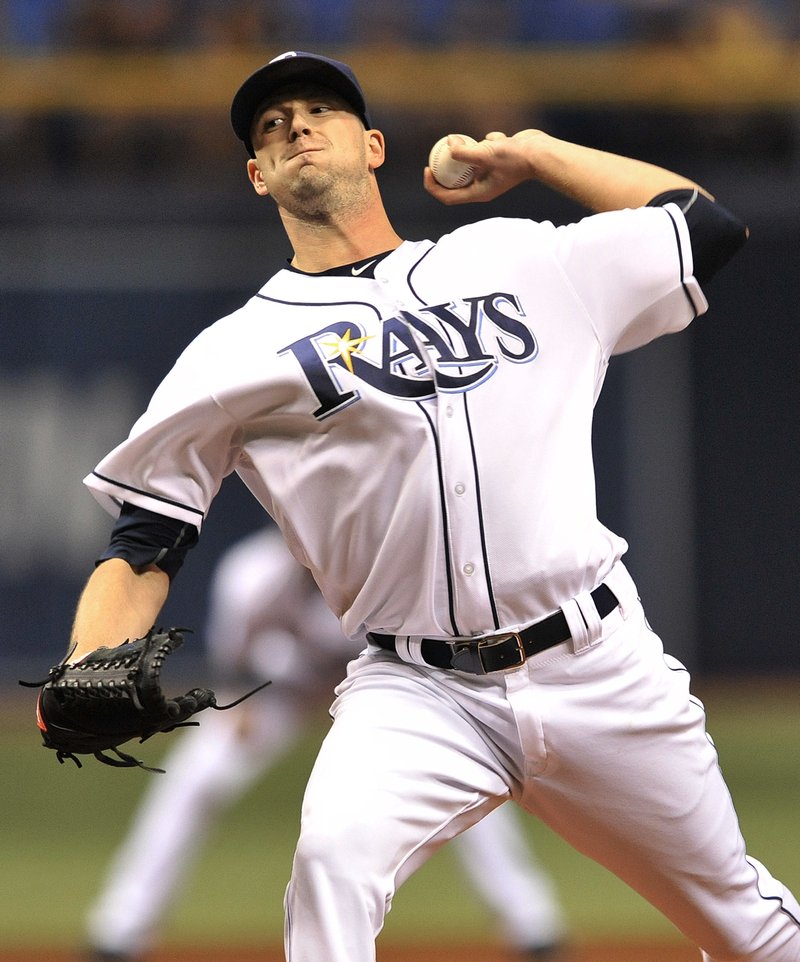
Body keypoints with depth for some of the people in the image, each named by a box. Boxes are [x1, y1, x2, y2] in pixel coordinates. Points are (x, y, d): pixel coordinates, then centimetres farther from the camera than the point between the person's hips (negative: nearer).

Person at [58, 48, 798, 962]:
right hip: (417, 692, -2)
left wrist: (530, 153, 17)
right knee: (332, 857, -32)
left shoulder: (521, 258, 11)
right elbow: (144, 542, 3)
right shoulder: (236, 353, 5)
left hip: (599, 671, 2)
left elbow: (706, 227, 19)